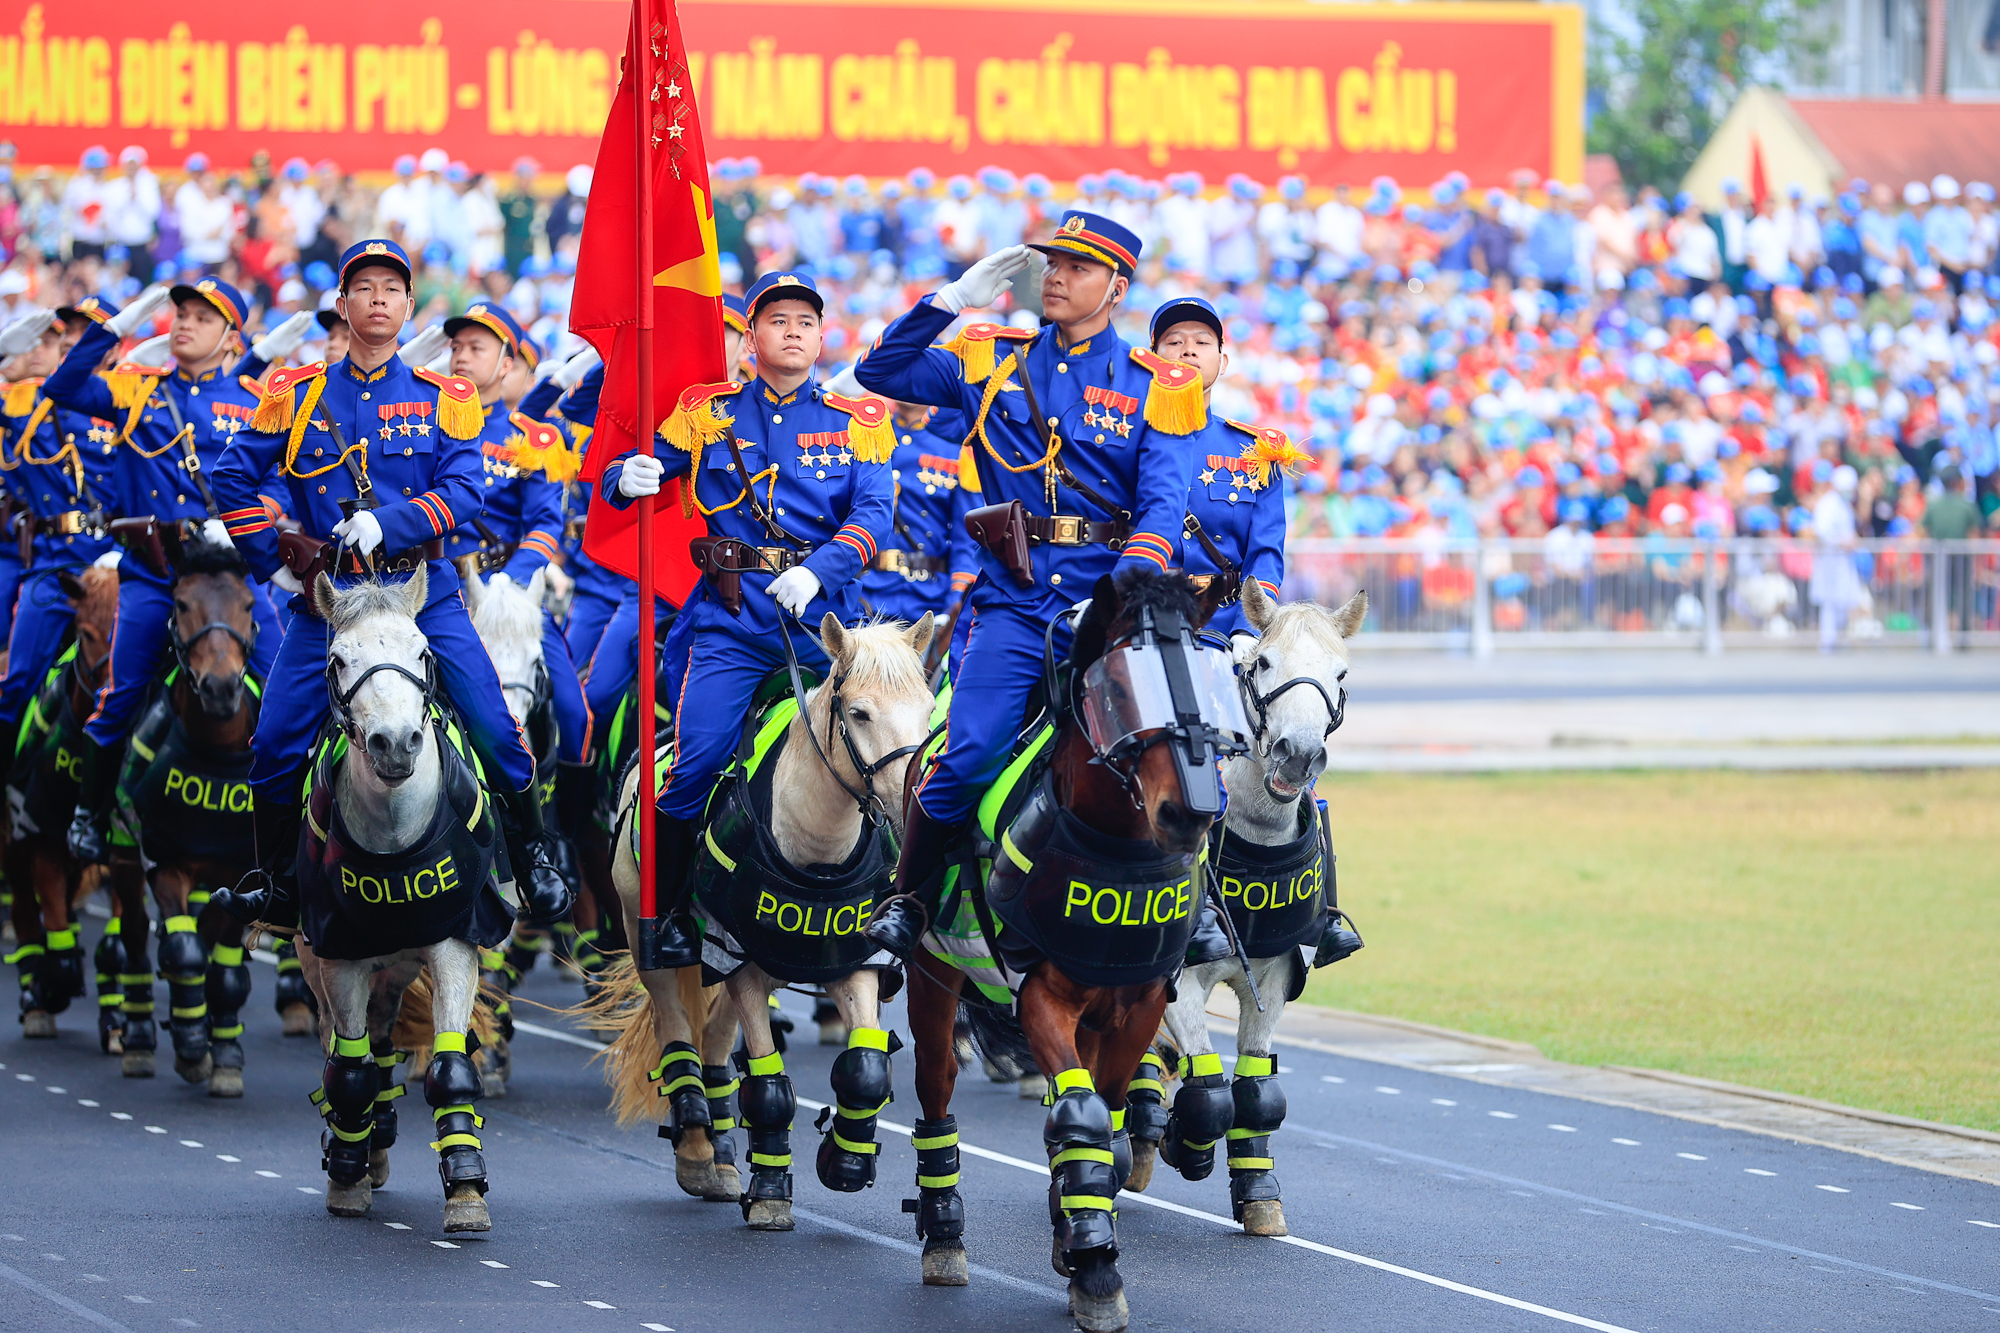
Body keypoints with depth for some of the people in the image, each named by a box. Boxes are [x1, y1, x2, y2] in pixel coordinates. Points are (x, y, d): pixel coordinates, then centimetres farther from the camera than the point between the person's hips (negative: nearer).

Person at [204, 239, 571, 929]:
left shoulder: (443, 399, 5)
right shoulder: (297, 395, 7)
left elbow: (464, 489, -5)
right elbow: (233, 476, 9)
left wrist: (388, 522, -20)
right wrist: (275, 562, 2)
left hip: (423, 588, -1)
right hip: (326, 590, 1)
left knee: (495, 729, -11)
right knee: (276, 743, -8)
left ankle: (533, 860, 7)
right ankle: (276, 882, 10)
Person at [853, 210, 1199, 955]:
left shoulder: (1156, 388, 6)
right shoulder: (994, 364, 13)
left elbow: (1163, 507, -4)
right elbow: (881, 374, 10)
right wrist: (954, 301, 0)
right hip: (1015, 603, 1)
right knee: (967, 756, -15)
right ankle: (907, 898, 4)